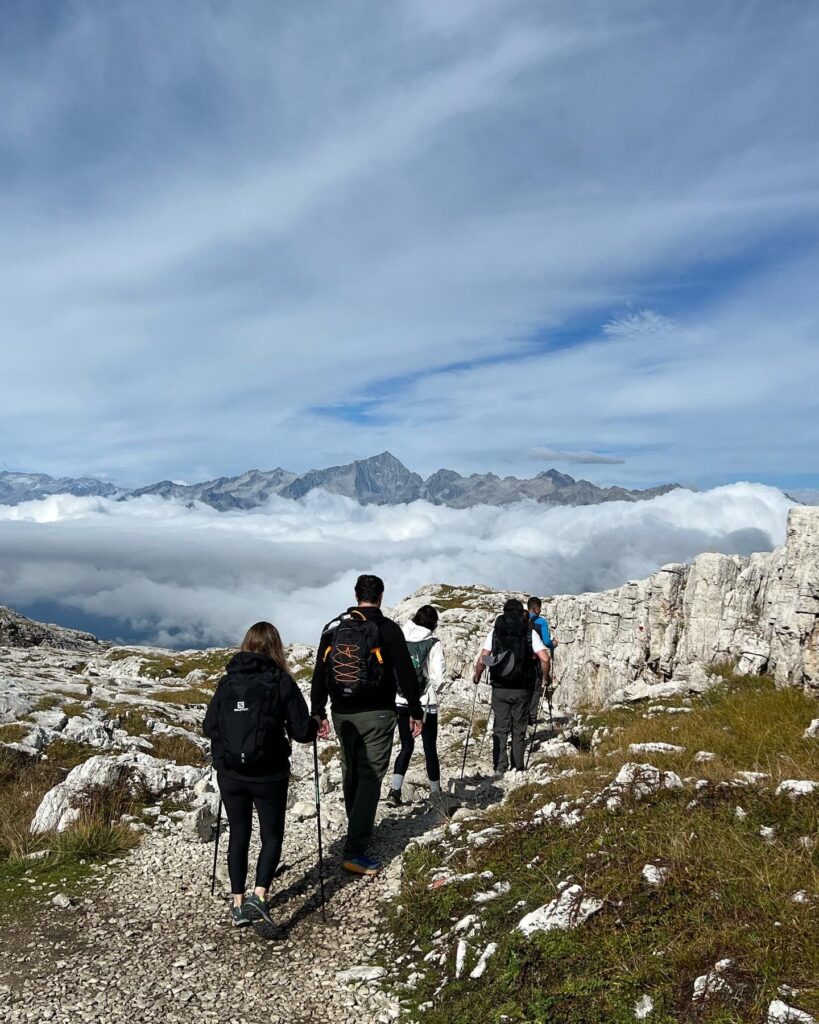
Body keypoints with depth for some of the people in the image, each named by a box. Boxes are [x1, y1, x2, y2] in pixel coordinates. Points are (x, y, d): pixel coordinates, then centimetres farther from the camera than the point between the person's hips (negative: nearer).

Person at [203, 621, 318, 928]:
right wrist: (315, 724, 11)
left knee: (238, 835, 17)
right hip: (268, 775, -3)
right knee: (272, 835, 14)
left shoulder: (227, 681, 0)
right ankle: (259, 895, -3)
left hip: (230, 774, 3)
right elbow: (301, 731, -10)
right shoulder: (281, 682, -10)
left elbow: (209, 726, 5)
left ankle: (238, 904, 20)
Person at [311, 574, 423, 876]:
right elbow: (405, 673, -9)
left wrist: (318, 713, 13)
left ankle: (359, 833, 36)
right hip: (377, 715, -5)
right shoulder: (388, 629, -9)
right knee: (370, 778, -1)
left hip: (342, 715, 5)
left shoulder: (333, 628, 4)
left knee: (351, 774, 19)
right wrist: (416, 711, -1)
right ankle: (355, 850, -6)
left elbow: (319, 674, 6)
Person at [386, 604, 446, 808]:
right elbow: (439, 676, -14)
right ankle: (435, 791, 27)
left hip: (400, 701, 3)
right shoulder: (434, 644, -12)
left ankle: (394, 790, 2)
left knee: (406, 746, 15)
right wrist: (432, 691, 5)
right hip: (425, 703, -3)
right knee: (430, 747, 14)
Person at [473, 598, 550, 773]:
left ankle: (500, 766, 4)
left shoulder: (495, 631, 0)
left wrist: (477, 675, 11)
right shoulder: (530, 632, -2)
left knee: (500, 728, 8)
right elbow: (545, 658, -10)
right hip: (522, 689, 0)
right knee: (519, 729, 12)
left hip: (499, 688, 0)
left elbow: (482, 659, -7)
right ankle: (518, 766, 14)